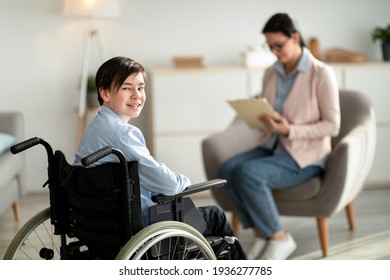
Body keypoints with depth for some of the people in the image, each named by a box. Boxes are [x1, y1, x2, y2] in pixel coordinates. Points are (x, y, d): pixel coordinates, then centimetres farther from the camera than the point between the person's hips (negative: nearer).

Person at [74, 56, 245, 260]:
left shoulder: (94, 127, 6)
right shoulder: (122, 132, -24)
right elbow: (166, 183, -23)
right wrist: (183, 181, -1)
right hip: (137, 224, -10)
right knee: (215, 216, 11)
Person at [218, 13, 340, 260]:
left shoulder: (322, 74, -12)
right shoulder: (271, 73, 7)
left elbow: (332, 126, -12)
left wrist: (290, 130, -23)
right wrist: (264, 120, -10)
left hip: (305, 155, -6)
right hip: (273, 146, 6)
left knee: (248, 173, -31)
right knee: (227, 169, -23)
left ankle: (279, 238, -12)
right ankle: (261, 235, -10)